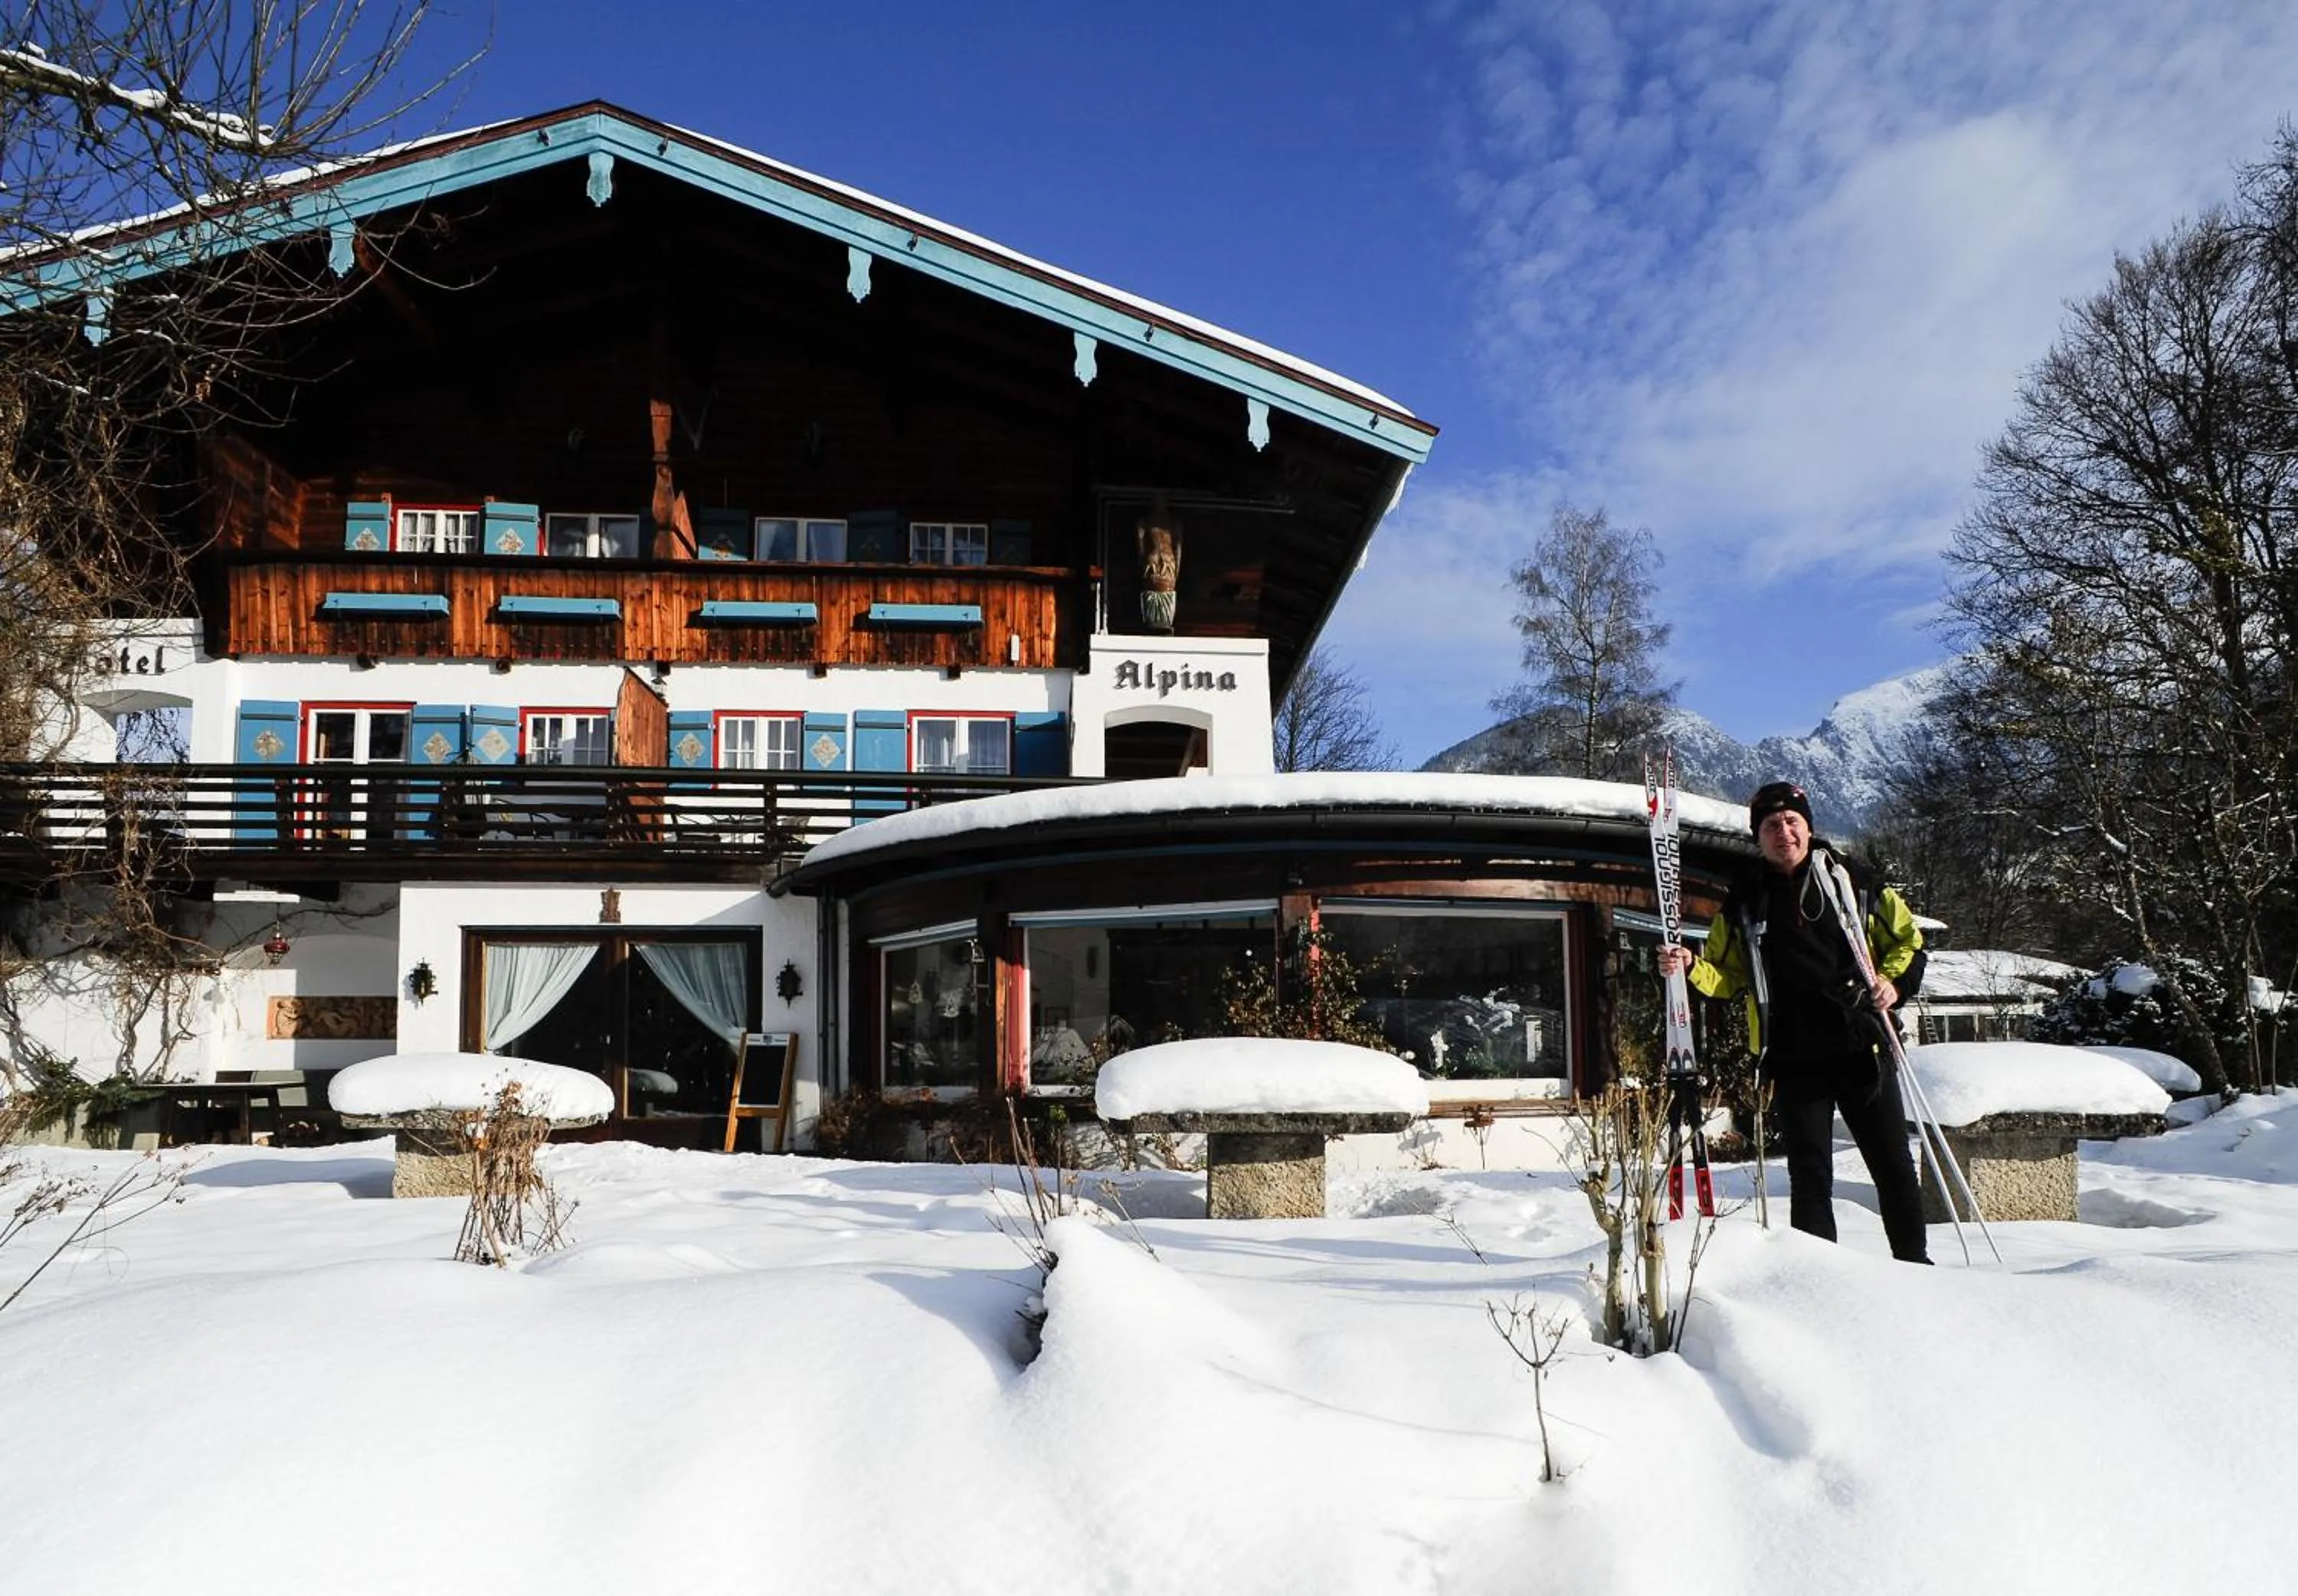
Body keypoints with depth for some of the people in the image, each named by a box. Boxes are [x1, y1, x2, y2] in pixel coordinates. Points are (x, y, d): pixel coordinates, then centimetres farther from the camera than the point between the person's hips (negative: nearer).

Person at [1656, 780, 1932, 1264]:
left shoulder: (1853, 880, 4)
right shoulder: (1745, 902, 7)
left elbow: (1907, 938, 15)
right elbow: (1725, 977, 12)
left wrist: (1896, 983, -3)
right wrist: (1688, 966, -8)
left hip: (1863, 1047, 0)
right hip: (1793, 1060, 0)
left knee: (1894, 1166, 8)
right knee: (1810, 1177, 2)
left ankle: (1915, 1263, 24)